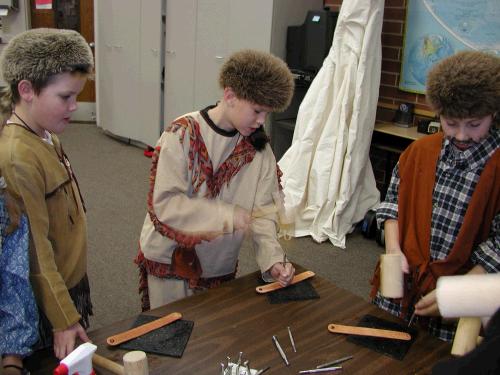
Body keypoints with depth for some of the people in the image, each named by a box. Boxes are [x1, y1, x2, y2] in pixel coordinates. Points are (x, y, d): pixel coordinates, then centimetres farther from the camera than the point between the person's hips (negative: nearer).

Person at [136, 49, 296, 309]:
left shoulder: (258, 146, -5)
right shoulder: (182, 135, -19)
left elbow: (263, 210, -6)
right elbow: (164, 204, -24)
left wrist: (272, 260, -19)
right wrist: (229, 216, -28)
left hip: (221, 266, 4)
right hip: (171, 260, -4)